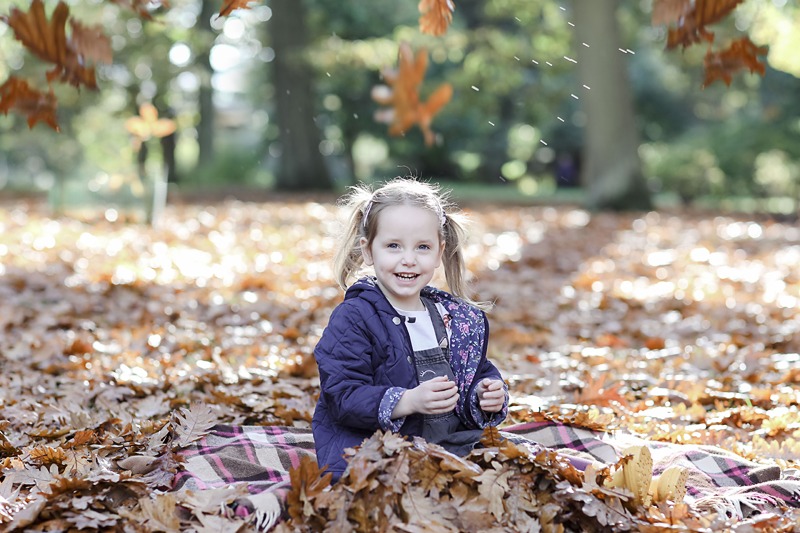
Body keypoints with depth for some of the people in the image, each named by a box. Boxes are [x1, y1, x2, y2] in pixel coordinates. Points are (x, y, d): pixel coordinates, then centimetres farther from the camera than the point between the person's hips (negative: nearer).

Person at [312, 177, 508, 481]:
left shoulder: (462, 318, 13)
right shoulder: (353, 318, -7)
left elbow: (478, 372, 24)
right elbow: (342, 396, -14)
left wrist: (487, 395, -1)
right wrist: (409, 401, -26)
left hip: (455, 442, 6)